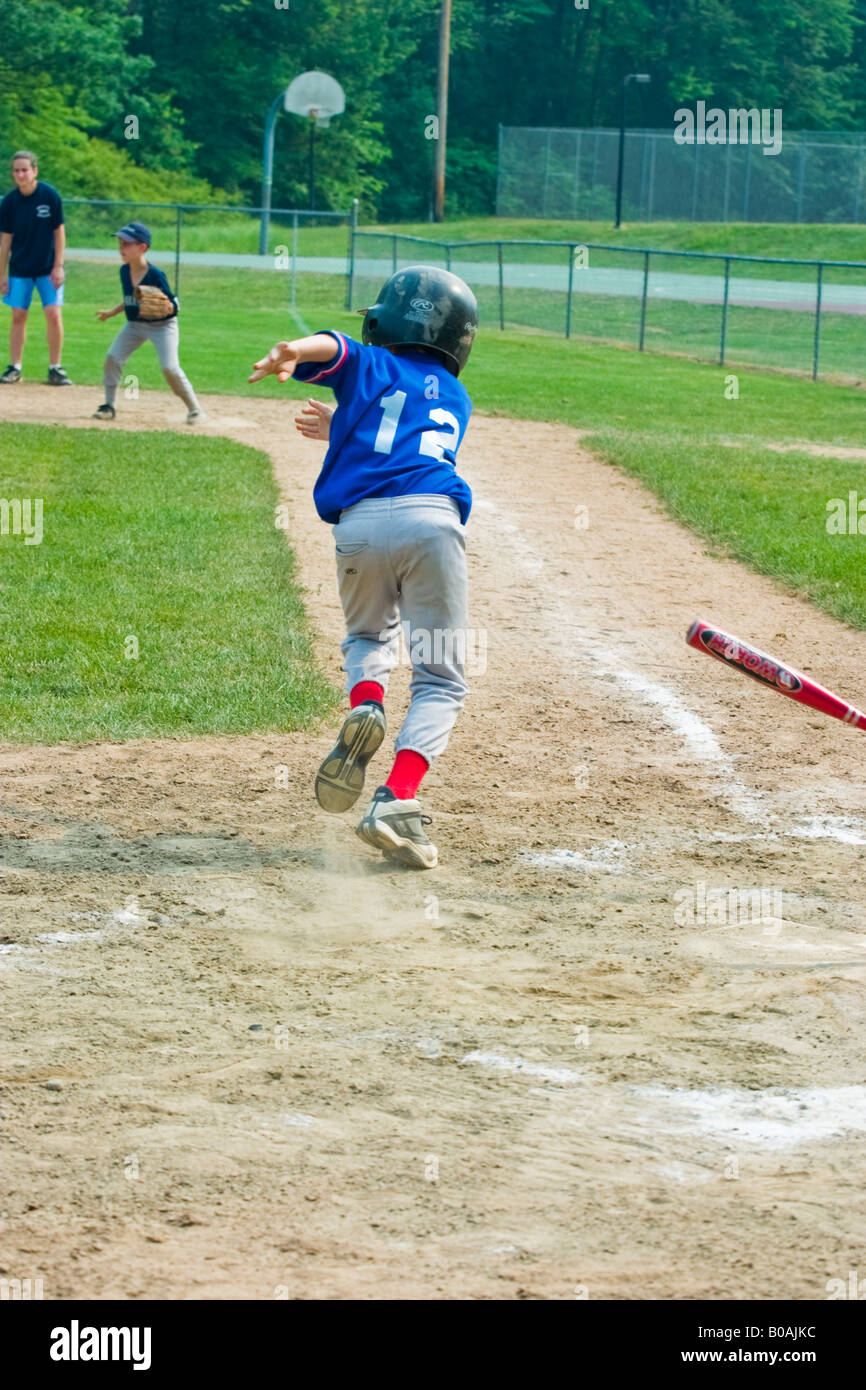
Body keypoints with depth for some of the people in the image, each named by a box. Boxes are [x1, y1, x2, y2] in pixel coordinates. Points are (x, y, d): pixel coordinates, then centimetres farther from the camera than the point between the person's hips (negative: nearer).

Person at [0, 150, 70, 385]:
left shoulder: (50, 195, -10)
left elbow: (59, 231, -4)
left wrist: (58, 266, -8)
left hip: (48, 268, -2)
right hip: (20, 269, 2)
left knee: (54, 315, -8)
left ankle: (55, 368, 2)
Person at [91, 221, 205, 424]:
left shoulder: (156, 275, -24)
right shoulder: (124, 271, -4)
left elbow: (173, 307, -21)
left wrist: (166, 307, -42)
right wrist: (112, 313, 22)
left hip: (162, 325, -7)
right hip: (134, 324, 7)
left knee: (170, 367, -18)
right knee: (112, 357, -4)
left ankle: (195, 409, -2)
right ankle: (109, 406, 11)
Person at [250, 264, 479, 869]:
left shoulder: (370, 366, 20)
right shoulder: (456, 399, 29)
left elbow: (331, 346, -4)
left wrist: (294, 353, -24)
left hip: (360, 521, 0)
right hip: (432, 519, 0)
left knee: (368, 635, 29)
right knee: (441, 678, 5)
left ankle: (365, 705, -4)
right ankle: (398, 800, -16)